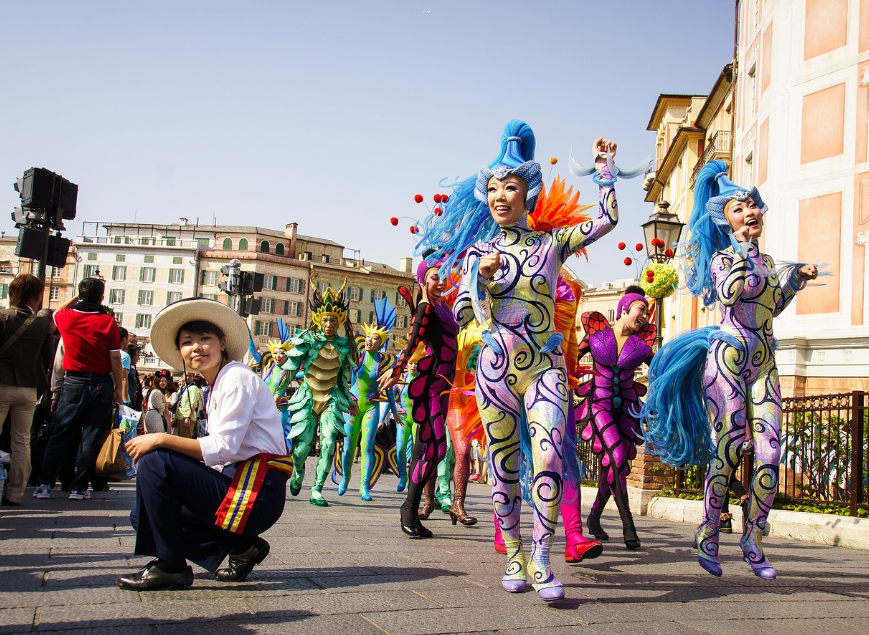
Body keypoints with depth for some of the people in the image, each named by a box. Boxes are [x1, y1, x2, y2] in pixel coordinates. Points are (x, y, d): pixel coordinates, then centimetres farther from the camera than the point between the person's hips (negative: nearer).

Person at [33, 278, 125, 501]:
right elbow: (115, 358, -7)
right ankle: (78, 487, 5)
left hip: (74, 382, 2)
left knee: (60, 435, 8)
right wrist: (119, 388, 0)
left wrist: (77, 298, 26)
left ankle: (45, 484, 6)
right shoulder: (108, 321, -7)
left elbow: (56, 313, 27)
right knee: (91, 437, 4)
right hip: (101, 384, -2)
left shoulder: (67, 317, 0)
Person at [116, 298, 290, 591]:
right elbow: (219, 454, 12)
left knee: (154, 462, -16)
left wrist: (161, 439, -16)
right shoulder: (218, 385, 18)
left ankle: (170, 566, -8)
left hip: (256, 492, -10)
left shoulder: (237, 378, -10)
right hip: (239, 483, 10)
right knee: (145, 516, 12)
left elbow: (221, 449, -19)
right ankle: (241, 546, 10)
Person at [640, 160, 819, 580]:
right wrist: (744, 249, -13)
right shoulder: (723, 256, -1)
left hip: (764, 364, 6)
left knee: (769, 454, -3)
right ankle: (708, 535, 3)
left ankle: (753, 538, 7)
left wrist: (796, 279, 18)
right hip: (728, 356, -6)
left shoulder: (766, 261, 18)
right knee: (728, 450, -9)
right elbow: (728, 293, -22)